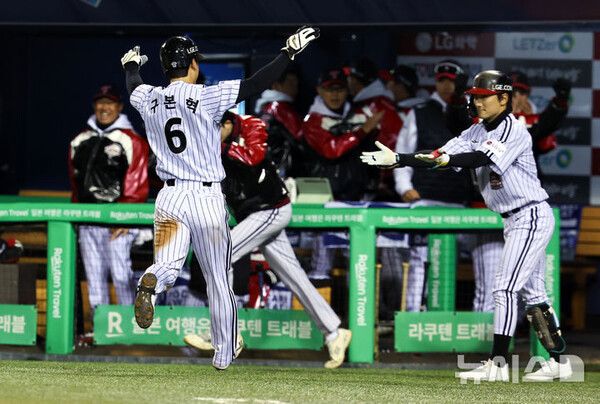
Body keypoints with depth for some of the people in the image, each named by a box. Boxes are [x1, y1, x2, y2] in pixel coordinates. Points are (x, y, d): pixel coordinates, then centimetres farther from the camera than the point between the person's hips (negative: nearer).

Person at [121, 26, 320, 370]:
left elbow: (133, 85, 25)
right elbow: (255, 85, -17)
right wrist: (290, 52, -10)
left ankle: (151, 283, -43)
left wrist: (131, 63, 47)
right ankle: (225, 354, 23)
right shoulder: (205, 97, -13)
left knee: (167, 266, -5)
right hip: (207, 199, -3)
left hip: (170, 198, 3)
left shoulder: (149, 99, 2)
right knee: (219, 280, 12)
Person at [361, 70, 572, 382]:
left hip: (532, 216, -9)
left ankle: (497, 363, -14)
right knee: (532, 294, 11)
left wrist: (447, 160, -45)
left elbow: (484, 158, -31)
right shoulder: (477, 132, 9)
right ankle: (559, 361, 16)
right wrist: (397, 159, -12)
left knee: (505, 288, -13)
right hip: (515, 221, 9)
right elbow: (440, 155, 0)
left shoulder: (514, 131, -16)